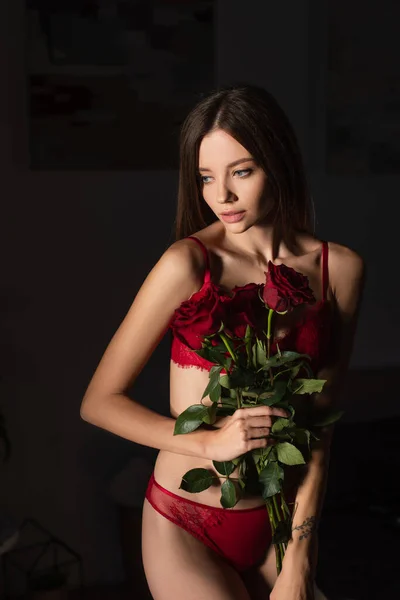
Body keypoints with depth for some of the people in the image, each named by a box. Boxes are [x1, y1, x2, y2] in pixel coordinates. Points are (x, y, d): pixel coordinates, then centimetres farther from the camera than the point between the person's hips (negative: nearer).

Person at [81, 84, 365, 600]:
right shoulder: (188, 263, -13)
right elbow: (99, 401, -9)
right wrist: (210, 443, -20)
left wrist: (299, 558, -9)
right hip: (186, 529, -3)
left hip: (275, 523, 3)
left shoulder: (340, 268, -3)